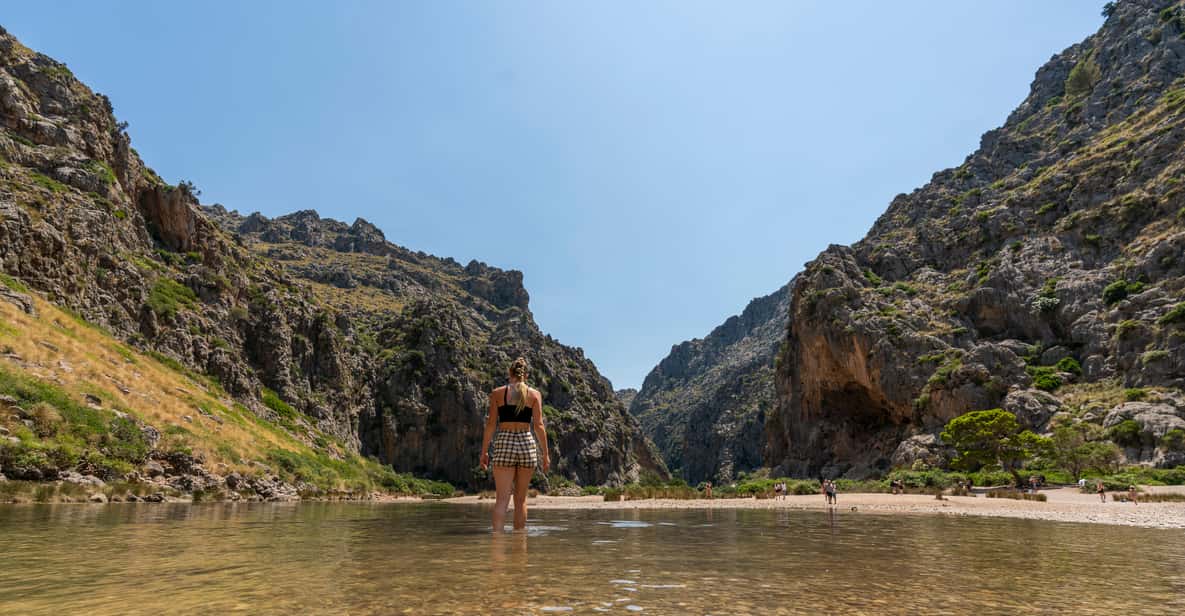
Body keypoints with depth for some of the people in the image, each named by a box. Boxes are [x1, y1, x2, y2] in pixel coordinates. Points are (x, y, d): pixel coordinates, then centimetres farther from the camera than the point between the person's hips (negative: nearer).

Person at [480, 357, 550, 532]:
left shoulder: (497, 393, 5)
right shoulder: (535, 394, 5)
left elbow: (491, 424, 1)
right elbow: (539, 425, -1)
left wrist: (484, 451, 6)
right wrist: (545, 454, 2)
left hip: (504, 443, -1)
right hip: (527, 443, 1)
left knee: (502, 498, -2)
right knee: (521, 498, 11)